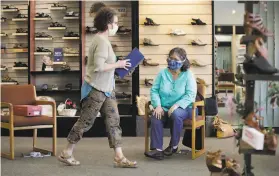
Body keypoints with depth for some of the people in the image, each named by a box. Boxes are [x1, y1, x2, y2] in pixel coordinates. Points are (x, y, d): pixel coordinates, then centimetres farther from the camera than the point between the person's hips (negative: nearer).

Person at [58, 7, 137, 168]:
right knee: (86, 121, 1)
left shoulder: (102, 39, 12)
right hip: (96, 89, -10)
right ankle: (66, 154, 15)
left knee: (114, 121, 6)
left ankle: (119, 158, 9)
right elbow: (99, 66, -27)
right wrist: (117, 65, -16)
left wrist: (117, 65, 7)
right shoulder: (102, 41, -19)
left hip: (106, 89, 10)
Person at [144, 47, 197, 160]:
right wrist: (158, 106, -14)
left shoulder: (188, 75, 0)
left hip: (183, 108, -2)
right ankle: (157, 149, -31)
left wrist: (176, 105, -25)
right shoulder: (163, 73, 8)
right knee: (155, 117, -30)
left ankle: (174, 145, -17)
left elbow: (190, 95, -11)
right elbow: (154, 90, 3)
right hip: (164, 108, 3)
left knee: (175, 114, -36)